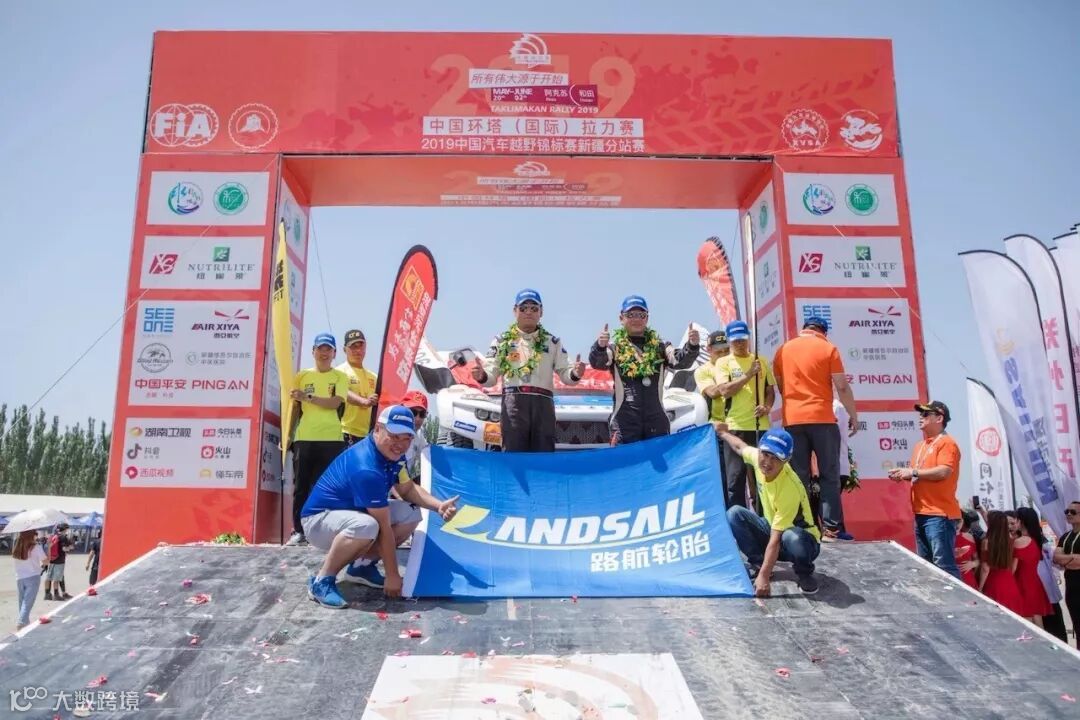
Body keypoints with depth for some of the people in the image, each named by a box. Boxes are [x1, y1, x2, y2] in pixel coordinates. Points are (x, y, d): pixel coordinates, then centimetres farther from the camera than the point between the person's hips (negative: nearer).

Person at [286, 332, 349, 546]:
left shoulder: (341, 377, 7)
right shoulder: (302, 376, 13)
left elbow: (335, 402, -10)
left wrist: (308, 397, -18)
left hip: (331, 439, -2)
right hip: (304, 438, 2)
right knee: (301, 486, 2)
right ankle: (299, 530, 9)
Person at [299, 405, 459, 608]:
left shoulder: (392, 453, -6)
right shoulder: (367, 468, -33)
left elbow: (408, 489, 9)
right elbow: (384, 528, -27)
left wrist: (438, 505, -9)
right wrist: (393, 575, -21)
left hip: (353, 512, 9)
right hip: (319, 519, -9)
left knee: (410, 514, -3)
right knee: (367, 526, -39)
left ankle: (362, 566, 10)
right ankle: (322, 581, -16)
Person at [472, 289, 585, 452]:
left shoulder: (552, 342, 19)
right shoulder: (502, 340, 14)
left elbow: (564, 374, 13)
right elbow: (491, 376, 8)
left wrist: (575, 374, -11)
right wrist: (482, 376, -15)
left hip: (543, 402, 2)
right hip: (514, 401, -2)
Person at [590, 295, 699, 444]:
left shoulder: (659, 346, 10)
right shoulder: (615, 346, 3)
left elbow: (680, 361, -5)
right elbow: (597, 362, -15)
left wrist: (692, 346, -25)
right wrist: (600, 346, -37)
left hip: (657, 421, 3)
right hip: (624, 422, -3)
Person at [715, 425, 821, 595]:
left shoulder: (790, 489, -36)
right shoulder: (758, 457, -18)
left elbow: (775, 539, -36)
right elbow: (741, 447, 9)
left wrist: (764, 576, -38)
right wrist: (723, 433, 23)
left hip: (801, 539, -6)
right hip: (772, 528, 6)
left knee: (793, 538, -41)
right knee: (734, 514, -14)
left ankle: (804, 573, -6)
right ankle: (758, 564, 0)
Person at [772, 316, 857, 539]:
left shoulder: (783, 350, 11)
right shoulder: (828, 348, 1)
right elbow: (842, 387, -2)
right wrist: (854, 415, 7)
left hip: (792, 421, 3)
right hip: (822, 419, -3)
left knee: (799, 477, 5)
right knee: (829, 476, 4)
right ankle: (832, 528, 2)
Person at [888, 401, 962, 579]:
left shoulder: (947, 443, -9)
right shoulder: (919, 445, 18)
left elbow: (943, 472, -21)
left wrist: (913, 472, -14)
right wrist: (903, 474, 5)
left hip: (939, 515, -9)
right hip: (921, 514, 9)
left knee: (944, 566, -9)